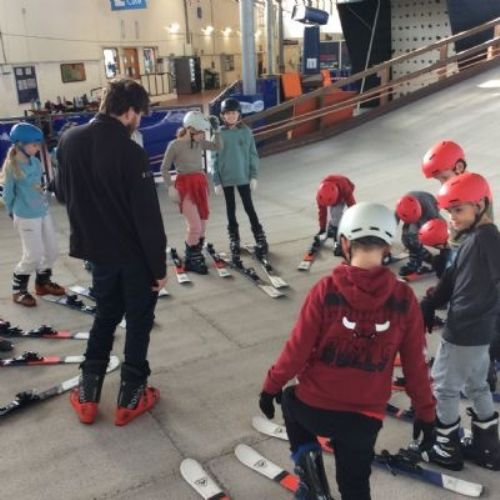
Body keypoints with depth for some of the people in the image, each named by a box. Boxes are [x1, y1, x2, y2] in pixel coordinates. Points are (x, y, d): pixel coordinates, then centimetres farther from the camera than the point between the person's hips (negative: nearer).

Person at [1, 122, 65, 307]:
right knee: (34, 255, -2)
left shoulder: (35, 161, -1)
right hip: (26, 217, -7)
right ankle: (18, 290, 19)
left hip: (44, 212, 7)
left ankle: (43, 282, 36)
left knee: (52, 251, 13)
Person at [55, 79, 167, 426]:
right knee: (139, 321, 12)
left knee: (106, 315, 22)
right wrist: (160, 265, -12)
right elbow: (148, 217, -22)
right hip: (135, 254, -6)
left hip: (98, 250, 6)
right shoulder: (130, 153, -23)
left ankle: (87, 395, 26)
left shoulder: (69, 141, -2)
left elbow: (63, 194, 10)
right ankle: (131, 398, 22)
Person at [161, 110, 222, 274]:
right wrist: (170, 187, -14)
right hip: (184, 186, -6)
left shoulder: (200, 143, 4)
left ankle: (196, 257, 23)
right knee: (195, 226, -10)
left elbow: (218, 147, 16)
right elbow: (164, 168, -5)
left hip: (201, 183, 6)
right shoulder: (175, 145, -11)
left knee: (202, 225, 8)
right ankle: (191, 261, 7)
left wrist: (217, 130, 2)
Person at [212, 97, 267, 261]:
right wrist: (216, 181, -3)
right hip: (226, 178, 0)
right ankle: (234, 241, 19)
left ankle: (260, 237, 16)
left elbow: (253, 154, 2)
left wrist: (253, 176, -2)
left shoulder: (246, 131, -1)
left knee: (249, 206, 4)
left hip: (243, 176, 0)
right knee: (231, 209, 9)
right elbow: (215, 158, -1)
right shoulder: (219, 134, -4)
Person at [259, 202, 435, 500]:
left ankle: (306, 456, 15)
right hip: (365, 417, 2)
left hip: (315, 406, -1)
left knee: (292, 400, 33)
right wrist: (425, 413, 12)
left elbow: (298, 349, -11)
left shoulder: (326, 291, -16)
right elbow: (416, 363, -2)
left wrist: (272, 386, 6)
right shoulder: (404, 298, -10)